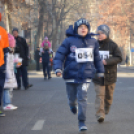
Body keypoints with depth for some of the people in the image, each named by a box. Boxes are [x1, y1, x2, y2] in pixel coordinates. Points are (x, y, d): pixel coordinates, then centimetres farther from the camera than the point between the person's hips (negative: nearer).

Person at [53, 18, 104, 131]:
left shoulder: (93, 42, 6)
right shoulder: (69, 41, -5)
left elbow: (97, 58, 19)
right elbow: (59, 55, -6)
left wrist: (100, 71, 24)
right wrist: (58, 68, -19)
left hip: (85, 76, 1)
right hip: (71, 75, -1)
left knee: (82, 98, -10)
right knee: (72, 98, 12)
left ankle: (82, 122, 1)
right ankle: (73, 104, 50)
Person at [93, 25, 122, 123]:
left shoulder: (113, 45, -3)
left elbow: (119, 58, -8)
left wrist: (107, 61, -21)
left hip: (110, 74, 0)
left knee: (109, 95, 10)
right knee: (100, 94, -12)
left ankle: (105, 112, 29)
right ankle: (100, 114, -17)